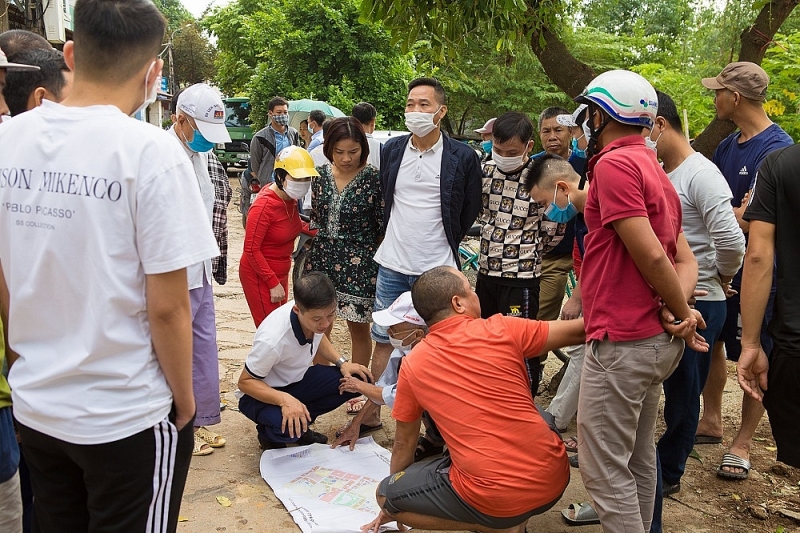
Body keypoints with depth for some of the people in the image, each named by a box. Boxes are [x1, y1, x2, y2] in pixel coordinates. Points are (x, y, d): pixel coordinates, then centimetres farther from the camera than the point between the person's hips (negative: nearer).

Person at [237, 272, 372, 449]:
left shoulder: (315, 312, -18)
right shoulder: (273, 340, -37)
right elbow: (245, 381, -23)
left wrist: (341, 362, -9)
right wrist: (284, 400, -39)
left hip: (298, 379, 7)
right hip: (263, 391, -6)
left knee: (358, 380, -12)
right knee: (286, 427, -37)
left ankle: (301, 424, 6)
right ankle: (268, 433, 1)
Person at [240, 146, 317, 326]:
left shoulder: (290, 199, -2)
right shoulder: (264, 205, -24)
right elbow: (251, 250, -22)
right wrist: (273, 283, -20)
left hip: (281, 274, 8)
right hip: (259, 277, -8)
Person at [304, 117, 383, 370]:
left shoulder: (374, 178, -11)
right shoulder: (321, 174, 3)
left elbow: (383, 227, -7)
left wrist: (382, 265, -7)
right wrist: (311, 251, 15)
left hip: (358, 263, -4)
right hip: (322, 259, 5)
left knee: (358, 327, 8)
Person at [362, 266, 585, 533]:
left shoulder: (412, 364, 1)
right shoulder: (502, 330, -3)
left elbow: (404, 443, 14)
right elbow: (578, 331, 8)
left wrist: (393, 506, 30)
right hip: (554, 478, 3)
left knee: (386, 495, 16)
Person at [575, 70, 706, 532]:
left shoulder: (614, 164, -15)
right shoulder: (654, 170, 15)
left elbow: (651, 255, -21)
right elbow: (686, 259, 13)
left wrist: (682, 312, -6)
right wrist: (679, 309, -5)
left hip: (622, 342, -10)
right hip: (659, 339, 10)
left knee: (604, 468, 0)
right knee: (639, 459, 20)